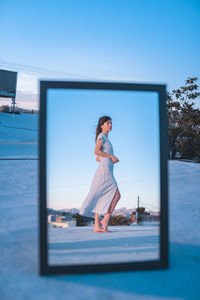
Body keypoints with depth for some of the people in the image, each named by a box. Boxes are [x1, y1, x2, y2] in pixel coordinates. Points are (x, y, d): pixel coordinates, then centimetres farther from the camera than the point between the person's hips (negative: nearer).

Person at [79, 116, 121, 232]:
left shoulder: (106, 139, 25)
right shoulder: (101, 136, -2)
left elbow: (98, 159, 24)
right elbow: (96, 151, -19)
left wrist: (112, 159, 12)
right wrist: (111, 156, -13)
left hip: (107, 172, 9)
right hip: (104, 170, -9)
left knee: (100, 198, 4)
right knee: (117, 194, -11)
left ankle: (97, 226, 3)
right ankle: (105, 220, -9)